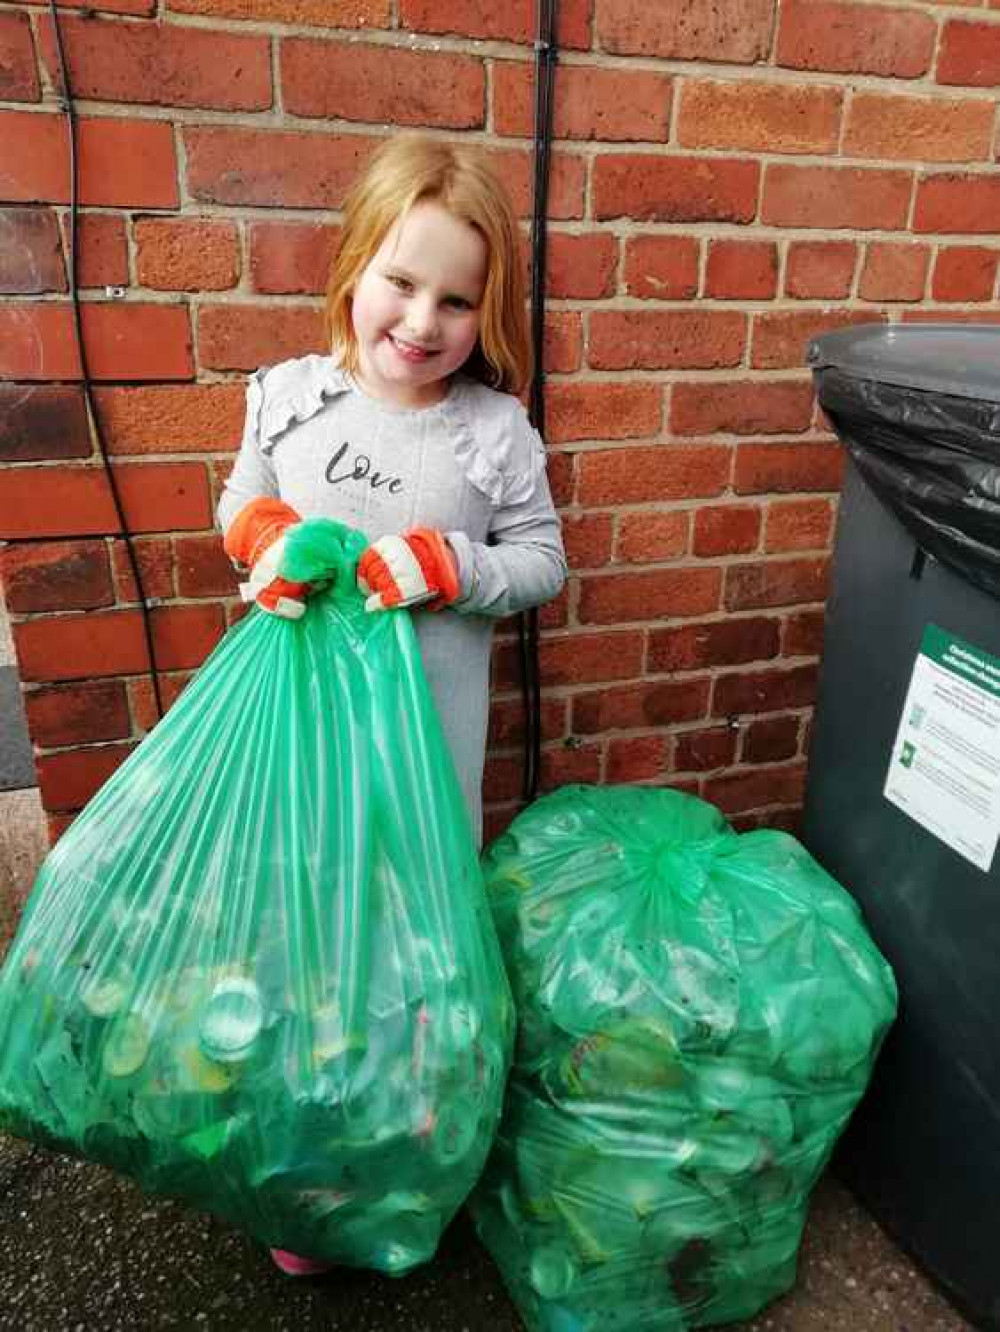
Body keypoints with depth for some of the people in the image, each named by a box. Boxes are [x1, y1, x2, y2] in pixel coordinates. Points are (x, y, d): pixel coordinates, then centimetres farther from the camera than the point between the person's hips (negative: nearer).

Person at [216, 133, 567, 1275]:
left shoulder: (497, 431, -8)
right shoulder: (287, 396, -2)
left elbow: (541, 560, -3)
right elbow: (241, 501, 11)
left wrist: (448, 566, -20)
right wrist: (264, 531, -11)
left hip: (427, 721, -2)